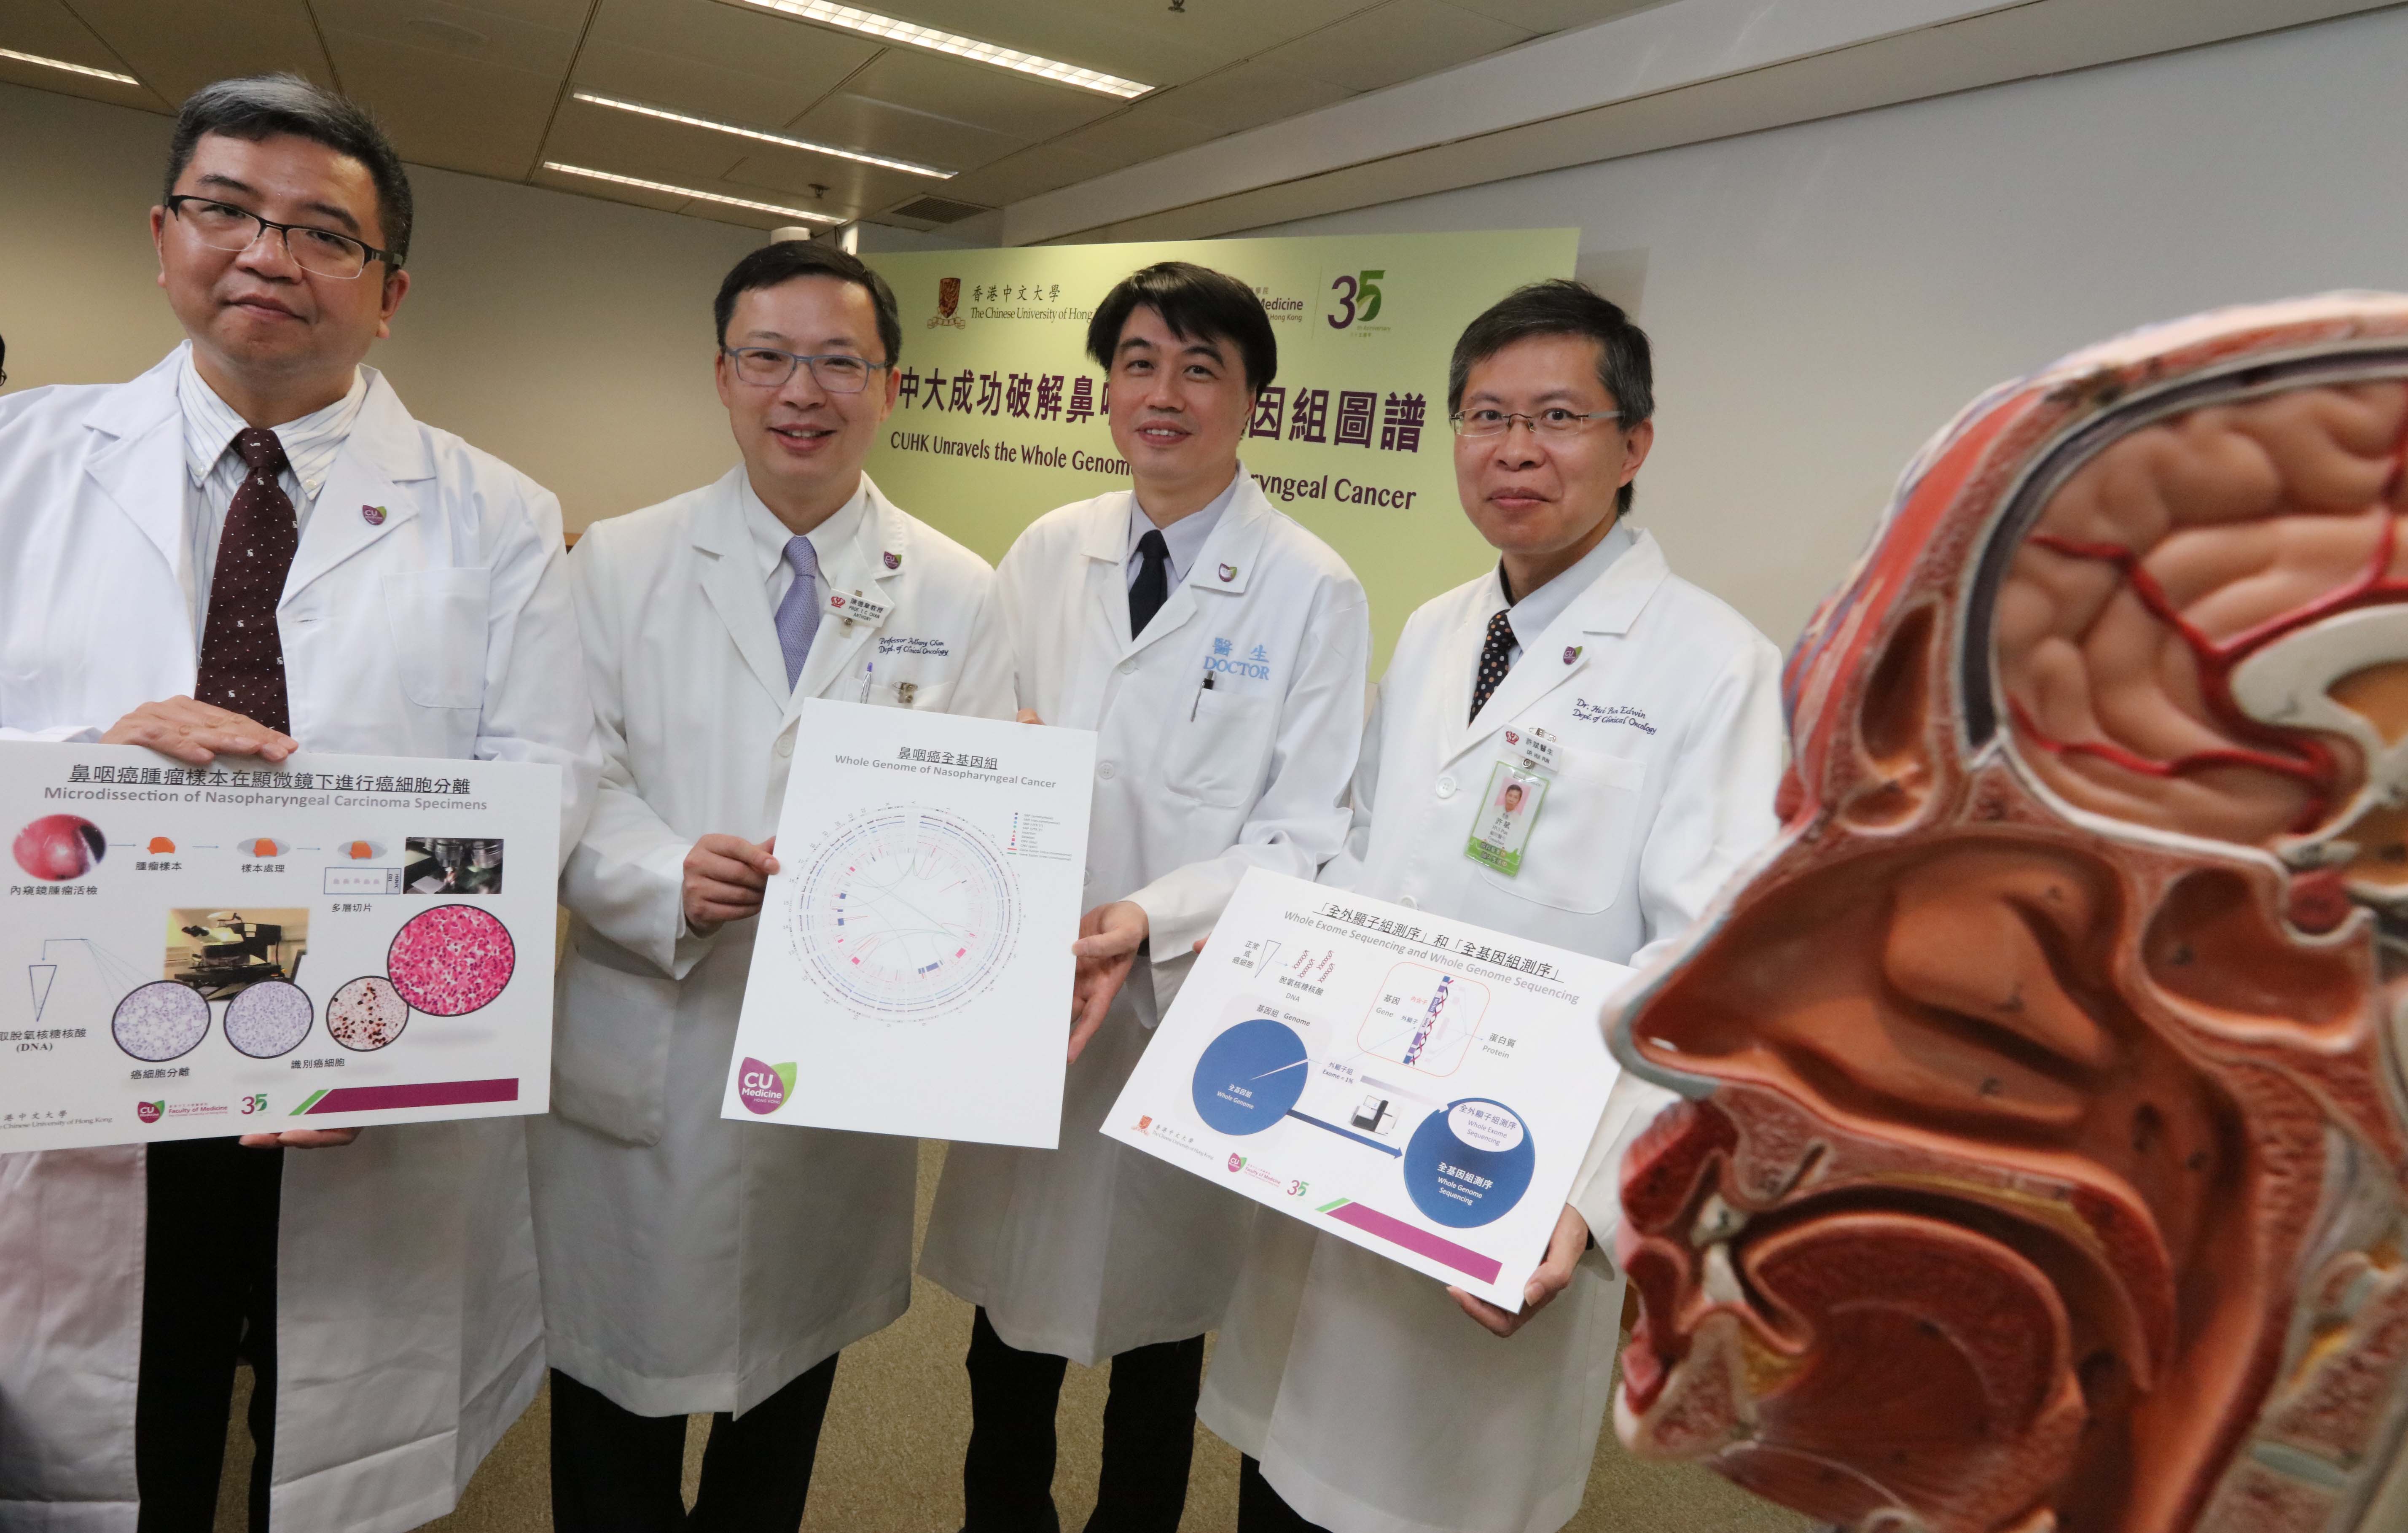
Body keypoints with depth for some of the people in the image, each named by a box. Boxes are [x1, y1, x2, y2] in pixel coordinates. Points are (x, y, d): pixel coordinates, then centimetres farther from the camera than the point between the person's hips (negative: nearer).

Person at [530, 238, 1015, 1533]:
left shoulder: (956, 594, 1)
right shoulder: (619, 564, 1)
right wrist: (673, 881, -24)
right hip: (642, 1053, 0)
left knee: (792, 1374, 21)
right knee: (619, 1370, 15)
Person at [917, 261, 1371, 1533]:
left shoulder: (1311, 592, -9)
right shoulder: (1045, 555, 4)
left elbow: (1304, 843, -11)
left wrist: (1150, 921, -25)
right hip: (1019, 996, 4)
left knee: (1155, 1331, 17)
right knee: (1011, 1309, 19)